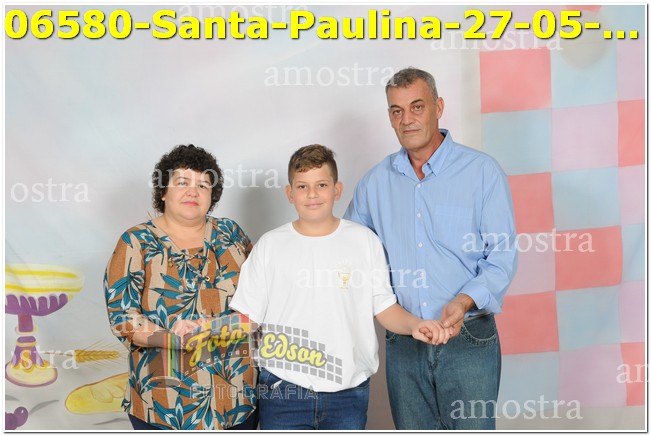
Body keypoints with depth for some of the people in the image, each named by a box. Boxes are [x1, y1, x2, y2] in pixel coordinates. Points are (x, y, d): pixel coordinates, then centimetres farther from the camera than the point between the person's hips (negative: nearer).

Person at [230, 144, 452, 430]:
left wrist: (414, 325, -13)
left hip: (348, 389, 1)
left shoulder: (364, 240, 2)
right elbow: (245, 318, 3)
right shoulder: (270, 245, 2)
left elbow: (384, 307, 3)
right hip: (282, 390, 0)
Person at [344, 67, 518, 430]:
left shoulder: (483, 171, -3)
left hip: (468, 341, -3)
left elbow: (503, 254, -7)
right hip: (403, 344, 3)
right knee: (412, 429, 16)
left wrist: (465, 301, -23)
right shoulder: (375, 182, 7)